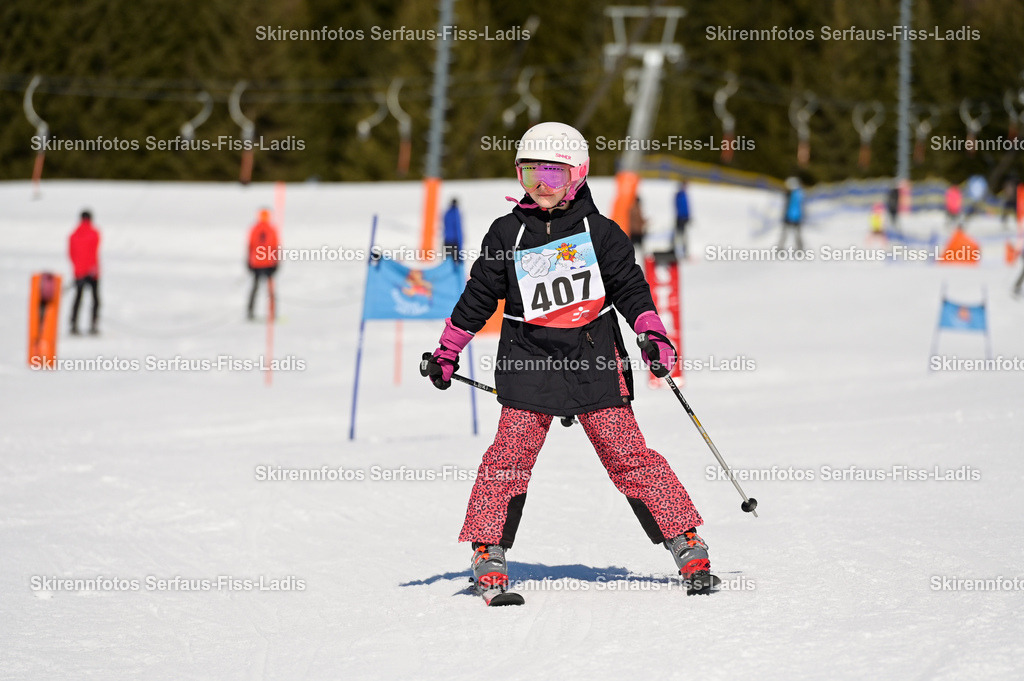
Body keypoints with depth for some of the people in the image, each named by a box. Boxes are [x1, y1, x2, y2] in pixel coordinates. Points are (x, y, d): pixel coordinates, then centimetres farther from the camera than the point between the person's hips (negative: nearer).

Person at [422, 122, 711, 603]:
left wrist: (653, 334, -5)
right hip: (529, 363, 1)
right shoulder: (507, 235, 8)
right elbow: (479, 296, 13)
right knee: (510, 455, -11)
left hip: (595, 363, -1)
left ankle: (686, 544, 0)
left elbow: (630, 288, 9)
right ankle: (488, 554, -4)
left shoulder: (599, 232, 5)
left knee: (628, 456, -5)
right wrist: (447, 351, 14)